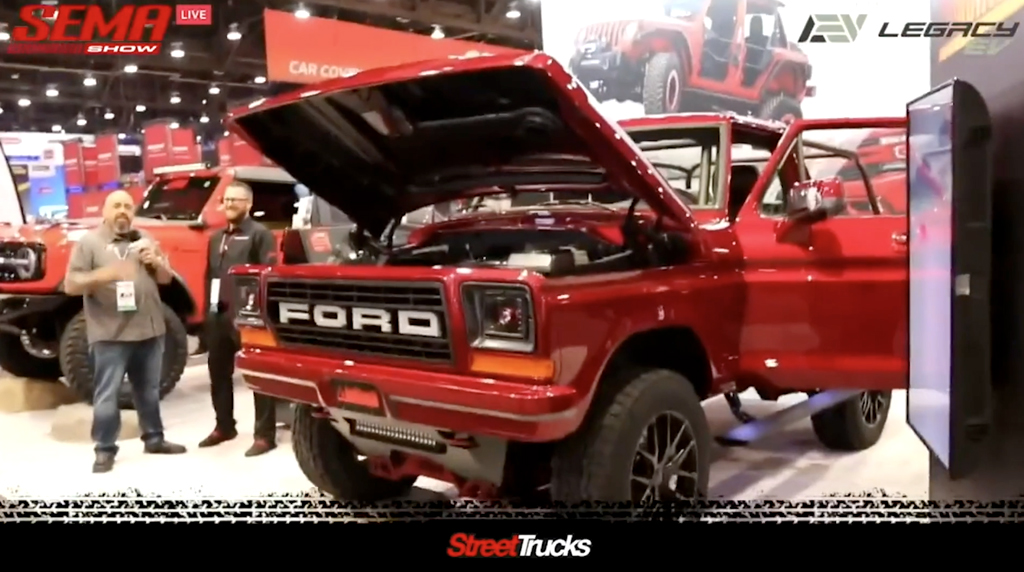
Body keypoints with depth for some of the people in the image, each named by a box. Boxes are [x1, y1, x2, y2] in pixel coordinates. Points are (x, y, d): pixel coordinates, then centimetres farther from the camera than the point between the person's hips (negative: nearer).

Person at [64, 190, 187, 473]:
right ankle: (105, 450, 7)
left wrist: (156, 262, -7)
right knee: (107, 394, -2)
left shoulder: (145, 239, 12)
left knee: (149, 390, 15)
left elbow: (166, 278, 15)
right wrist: (103, 275, -26)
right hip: (110, 334, -5)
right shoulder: (89, 242, -3)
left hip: (149, 329, 5)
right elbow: (70, 285, -9)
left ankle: (154, 438, 27)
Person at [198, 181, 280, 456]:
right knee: (218, 372, 16)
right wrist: (209, 306, 14)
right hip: (218, 314, 8)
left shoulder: (260, 234, -4)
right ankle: (224, 426, 31)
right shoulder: (217, 238, 22)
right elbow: (210, 274, 24)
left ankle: (265, 434, 0)